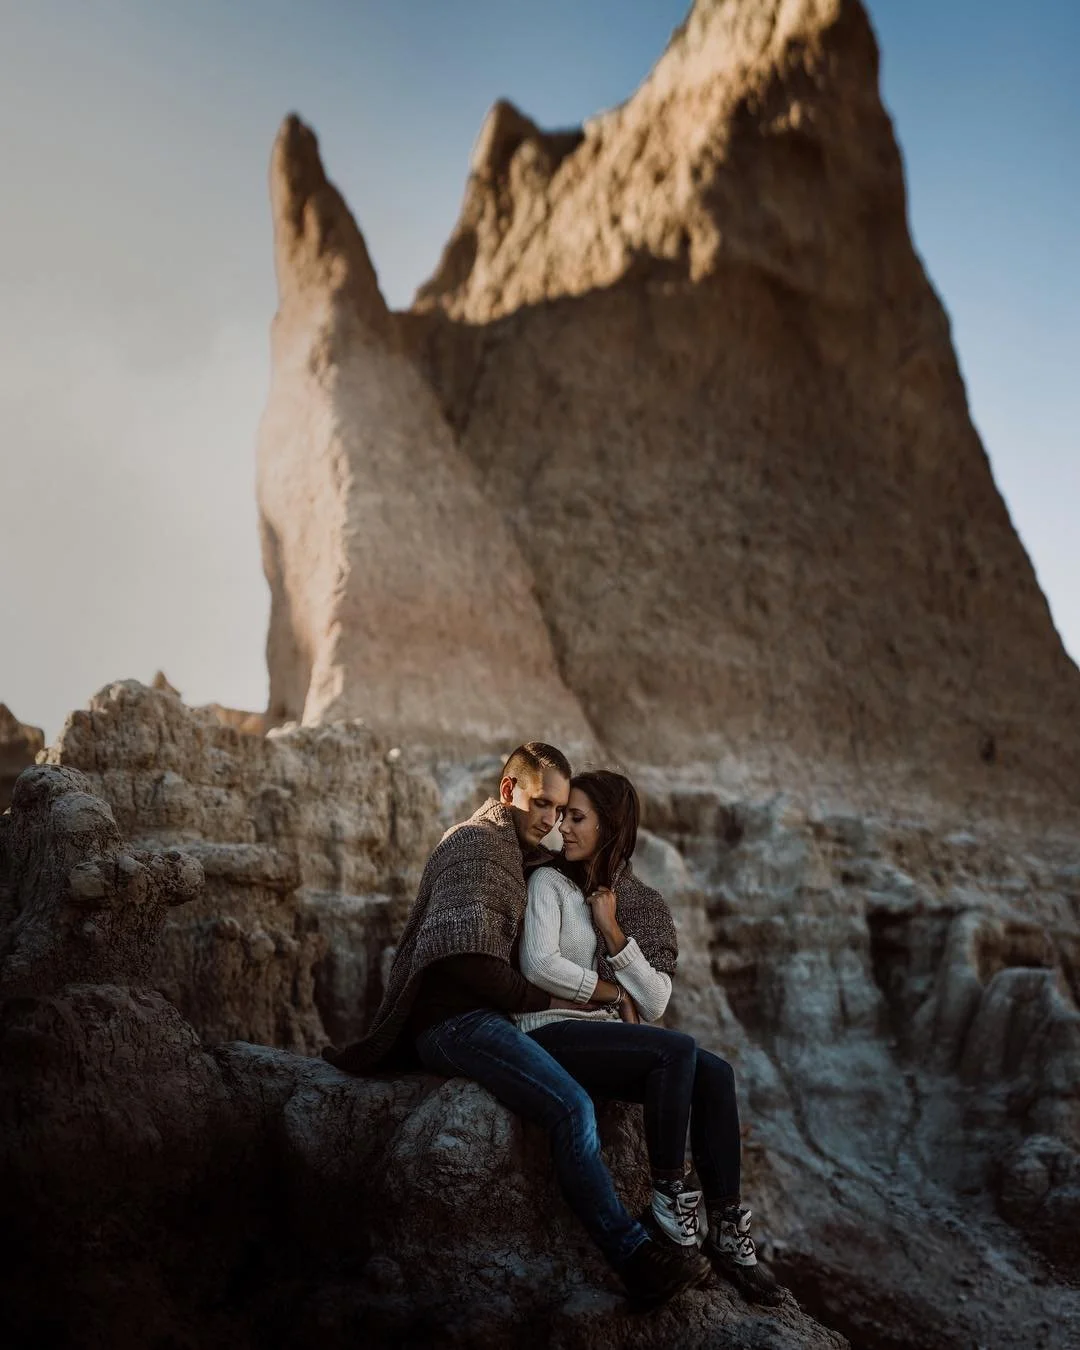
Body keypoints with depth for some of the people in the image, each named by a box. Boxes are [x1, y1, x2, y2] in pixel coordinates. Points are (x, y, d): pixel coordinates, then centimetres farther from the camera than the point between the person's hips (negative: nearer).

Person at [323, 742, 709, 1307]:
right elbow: (464, 954, -19)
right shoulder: (473, 842, -7)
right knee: (572, 1105, -28)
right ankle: (634, 1258, -28)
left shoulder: (519, 855, 23)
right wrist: (543, 1002, -8)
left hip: (484, 1018, 10)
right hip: (453, 1021, -10)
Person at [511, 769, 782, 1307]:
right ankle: (668, 1197, -15)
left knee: (715, 1072, -19)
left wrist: (612, 930, -6)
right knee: (677, 1049, -27)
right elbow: (539, 965, -14)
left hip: (607, 1035, 5)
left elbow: (654, 1003, 2)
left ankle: (726, 1232, -14)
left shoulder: (642, 903, 12)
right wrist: (613, 993, -5)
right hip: (553, 1032, -5)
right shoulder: (549, 881, 1)